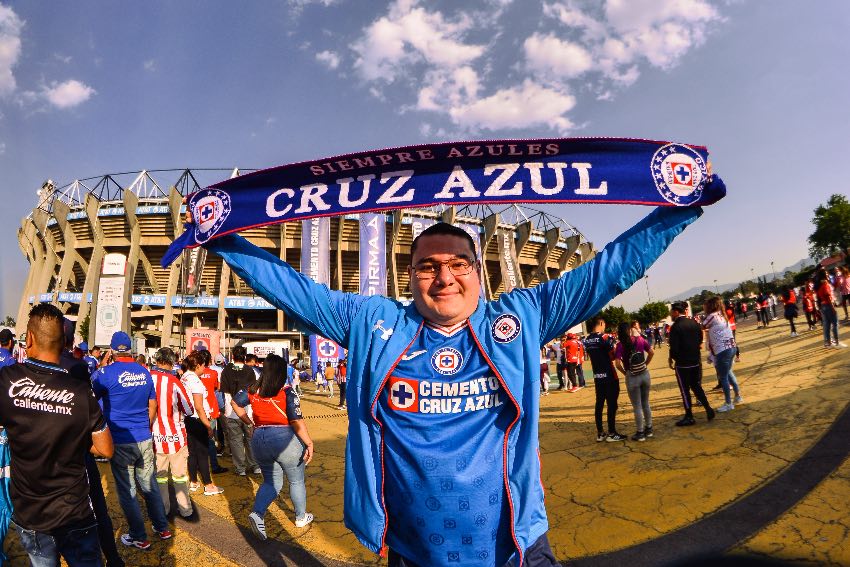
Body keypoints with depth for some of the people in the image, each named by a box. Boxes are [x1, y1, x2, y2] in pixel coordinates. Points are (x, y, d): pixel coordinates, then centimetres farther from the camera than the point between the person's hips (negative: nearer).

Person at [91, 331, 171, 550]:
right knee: (149, 485, 16)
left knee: (127, 491, 8)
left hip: (121, 442, -4)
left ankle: (139, 538, 18)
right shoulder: (144, 372, 3)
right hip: (145, 440, 4)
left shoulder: (106, 372, -12)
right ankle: (163, 528, 26)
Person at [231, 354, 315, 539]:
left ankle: (257, 513, -1)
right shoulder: (286, 392, -15)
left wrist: (249, 423, 24)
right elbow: (297, 422, -19)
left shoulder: (253, 390, 0)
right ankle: (301, 517, 32)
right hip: (284, 439, -4)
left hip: (259, 439, 5)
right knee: (296, 481, 17)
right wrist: (309, 443, -13)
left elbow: (236, 404, 16)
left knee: (271, 481, 20)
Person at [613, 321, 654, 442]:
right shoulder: (640, 339, -3)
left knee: (637, 406, 7)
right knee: (646, 403, 19)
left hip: (632, 377, -4)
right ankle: (649, 429, 30)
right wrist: (645, 364, 12)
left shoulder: (620, 345, -14)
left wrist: (624, 372, -2)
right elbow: (652, 353, 4)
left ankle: (640, 433, 15)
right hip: (645, 374, 4)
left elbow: (617, 364, -19)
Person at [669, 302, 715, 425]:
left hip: (682, 364, -6)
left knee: (685, 390, 5)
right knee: (696, 386, 22)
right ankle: (708, 409, 20)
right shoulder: (694, 323, 1)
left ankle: (689, 417, 13)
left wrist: (670, 359, -4)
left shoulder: (675, 327, -18)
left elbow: (674, 348, -20)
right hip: (696, 361, 6)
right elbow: (700, 340, 10)